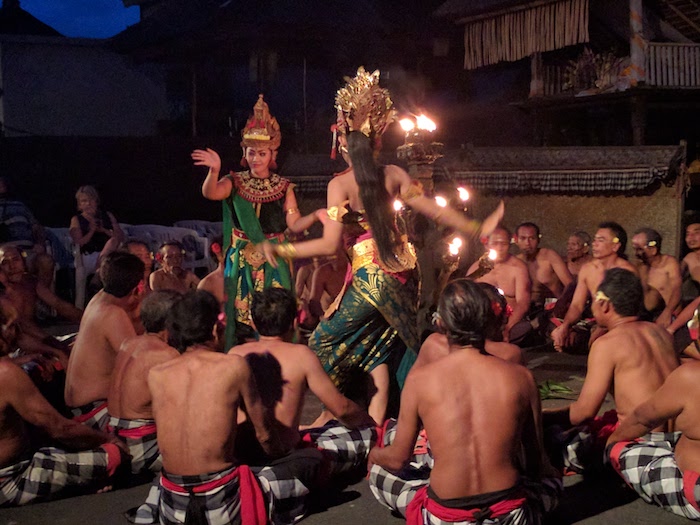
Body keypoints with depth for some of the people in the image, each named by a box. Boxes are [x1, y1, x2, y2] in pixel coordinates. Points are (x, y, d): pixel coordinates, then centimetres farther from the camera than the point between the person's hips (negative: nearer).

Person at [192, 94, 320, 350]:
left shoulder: (283, 187, 4)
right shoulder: (236, 182, 2)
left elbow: (294, 224, -1)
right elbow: (210, 193, -17)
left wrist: (315, 216, -19)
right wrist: (214, 171, -36)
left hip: (272, 260, 0)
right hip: (240, 259, 0)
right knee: (236, 310, -2)